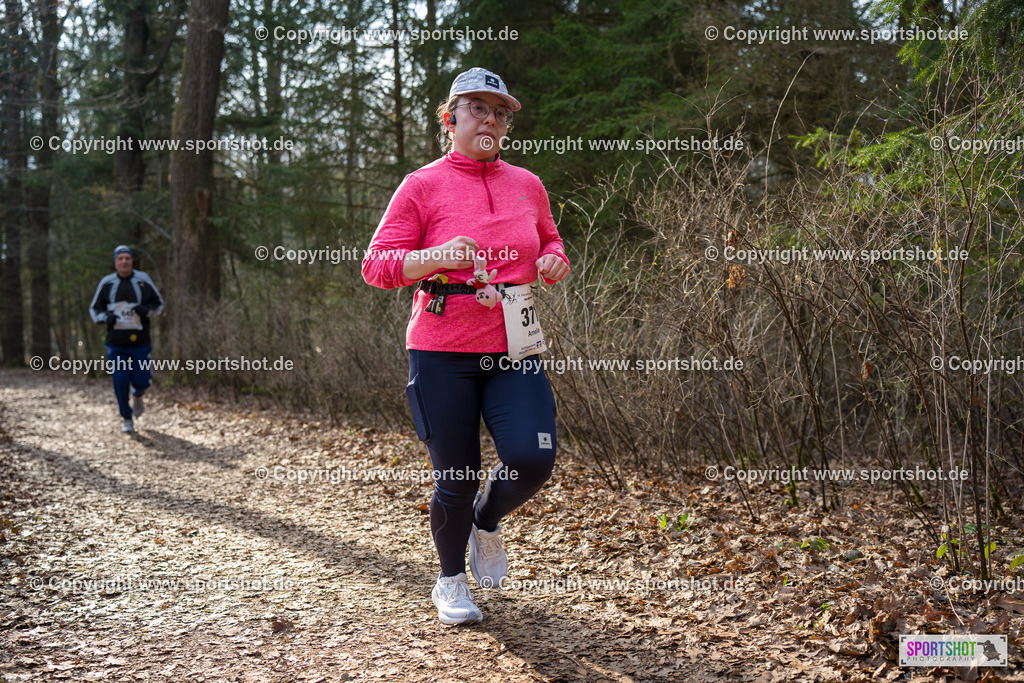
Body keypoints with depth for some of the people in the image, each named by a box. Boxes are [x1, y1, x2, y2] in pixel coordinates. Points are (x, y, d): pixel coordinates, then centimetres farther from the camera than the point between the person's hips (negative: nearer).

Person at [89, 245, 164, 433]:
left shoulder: (143, 280, -2)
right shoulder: (106, 283, 0)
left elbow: (159, 304, 8)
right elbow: (94, 308, 10)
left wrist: (146, 310, -14)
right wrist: (105, 318, -12)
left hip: (140, 342, 0)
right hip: (115, 343, 0)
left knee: (141, 381, -1)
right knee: (120, 381, -3)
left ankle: (137, 396, 36)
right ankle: (126, 419, 14)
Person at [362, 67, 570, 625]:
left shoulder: (527, 185, 10)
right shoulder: (422, 187, -2)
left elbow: (551, 242, 27)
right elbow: (376, 264, -5)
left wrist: (556, 261, 2)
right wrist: (437, 256, -22)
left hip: (513, 349, 3)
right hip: (443, 351, -3)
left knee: (533, 457, -13)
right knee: (456, 476, 2)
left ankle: (486, 523, 23)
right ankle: (451, 581, 29)